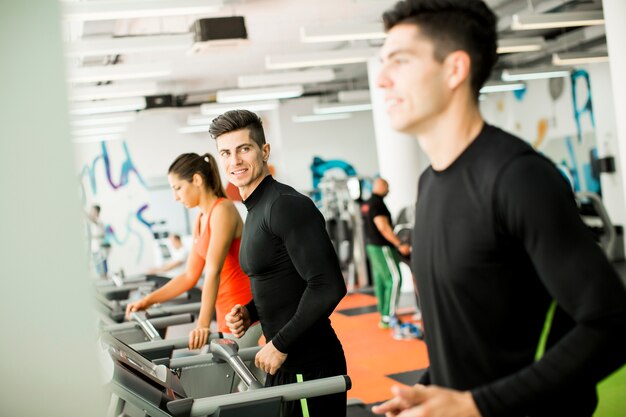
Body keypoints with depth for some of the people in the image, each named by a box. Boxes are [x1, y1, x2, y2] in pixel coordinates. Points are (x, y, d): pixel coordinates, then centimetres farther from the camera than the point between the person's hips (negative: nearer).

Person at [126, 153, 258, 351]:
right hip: (227, 315, 8)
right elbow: (190, 275, 19)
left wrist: (203, 324, -29)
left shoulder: (222, 210, -12)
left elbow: (213, 272, -23)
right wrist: (148, 300, 16)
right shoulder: (200, 219, 14)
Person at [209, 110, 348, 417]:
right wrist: (250, 312, 7)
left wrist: (280, 344, -17)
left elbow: (328, 287, -23)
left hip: (311, 366, -9)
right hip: (286, 364, 9)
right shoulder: (257, 211, 13)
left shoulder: (286, 205, -16)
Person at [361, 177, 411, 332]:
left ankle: (384, 316, 16)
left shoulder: (366, 204, 13)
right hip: (382, 247, -10)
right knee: (394, 279, -9)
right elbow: (383, 227, -23)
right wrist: (400, 244, -22)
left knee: (380, 280, 12)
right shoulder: (377, 204, -17)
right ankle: (388, 317, -11)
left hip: (372, 246, 10)